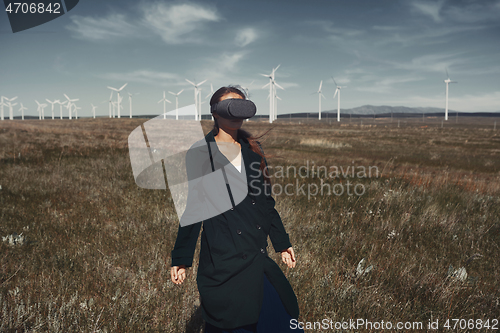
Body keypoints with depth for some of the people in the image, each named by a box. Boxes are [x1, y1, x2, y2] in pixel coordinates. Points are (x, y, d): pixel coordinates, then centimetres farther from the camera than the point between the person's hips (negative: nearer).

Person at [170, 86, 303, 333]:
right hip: (221, 256, -4)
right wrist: (180, 258, -1)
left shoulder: (252, 150, 8)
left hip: (256, 255, 4)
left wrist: (282, 243, 14)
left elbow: (266, 201, 13)